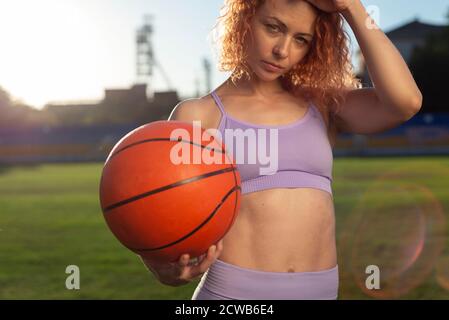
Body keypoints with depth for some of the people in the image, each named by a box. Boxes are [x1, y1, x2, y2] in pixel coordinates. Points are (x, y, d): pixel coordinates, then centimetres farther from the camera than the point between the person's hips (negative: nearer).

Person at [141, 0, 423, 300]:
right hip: (233, 296, -3)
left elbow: (405, 101, -9)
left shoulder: (323, 104, 11)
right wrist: (168, 270, -28)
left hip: (319, 292, 4)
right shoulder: (196, 116, 1)